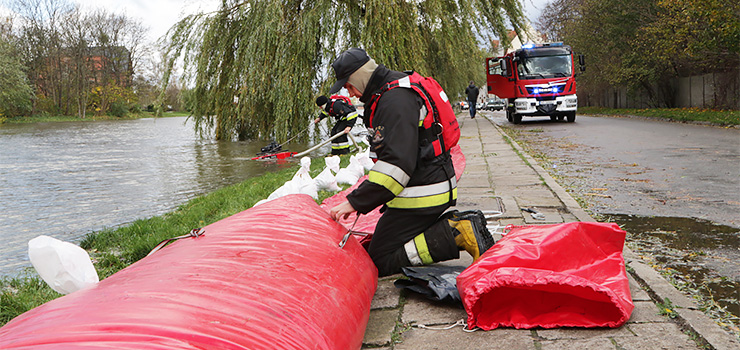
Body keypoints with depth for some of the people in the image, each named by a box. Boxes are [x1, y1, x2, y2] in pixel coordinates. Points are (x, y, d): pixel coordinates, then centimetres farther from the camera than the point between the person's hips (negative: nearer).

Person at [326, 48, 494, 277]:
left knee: (381, 262, -6)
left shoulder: (395, 101, -20)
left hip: (421, 196, -10)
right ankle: (458, 223, 9)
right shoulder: (395, 90, 14)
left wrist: (356, 202, -27)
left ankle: (456, 234, -12)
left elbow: (397, 161, -30)